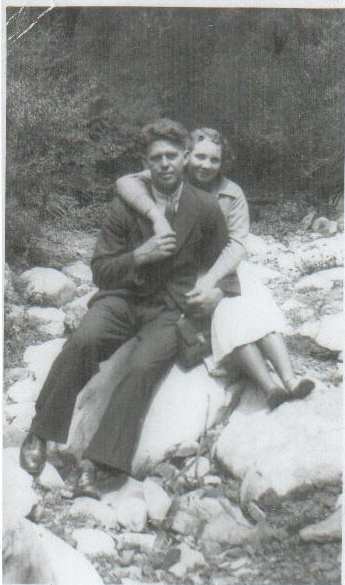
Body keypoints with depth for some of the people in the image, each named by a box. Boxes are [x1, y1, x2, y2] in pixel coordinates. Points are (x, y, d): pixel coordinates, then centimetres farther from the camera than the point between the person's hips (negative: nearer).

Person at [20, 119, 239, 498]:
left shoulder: (207, 211, 3)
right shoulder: (124, 207, 2)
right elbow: (100, 272, 3)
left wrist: (220, 289, -9)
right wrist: (139, 256, -14)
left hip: (170, 309, 0)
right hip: (123, 299, 1)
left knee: (144, 366, -30)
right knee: (83, 340, -30)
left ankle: (94, 460, -25)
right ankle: (39, 433, -15)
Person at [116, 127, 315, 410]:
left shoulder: (232, 194, 2)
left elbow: (236, 245, -9)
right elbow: (126, 182, -21)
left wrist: (211, 279, -27)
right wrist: (157, 216, -37)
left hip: (221, 270, 3)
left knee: (258, 302, -26)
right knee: (228, 310, -30)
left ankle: (289, 379, -37)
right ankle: (270, 387, -41)